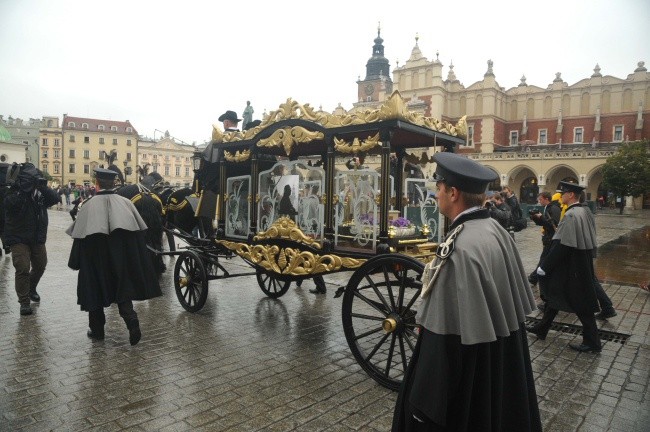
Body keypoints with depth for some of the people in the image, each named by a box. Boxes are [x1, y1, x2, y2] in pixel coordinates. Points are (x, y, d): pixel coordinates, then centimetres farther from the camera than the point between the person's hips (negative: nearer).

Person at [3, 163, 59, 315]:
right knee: (23, 269, -13)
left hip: (38, 239, 5)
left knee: (40, 266, 16)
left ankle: (31, 289, 43)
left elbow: (55, 199, -13)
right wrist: (22, 189, -33)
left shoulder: (40, 193, 3)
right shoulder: (13, 193, -9)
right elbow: (10, 203, -30)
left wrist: (43, 187, -23)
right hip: (19, 240, -5)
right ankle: (24, 301, -3)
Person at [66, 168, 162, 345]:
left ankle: (97, 330, 23)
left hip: (95, 257, -1)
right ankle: (132, 322, -11)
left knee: (96, 291, 14)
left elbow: (79, 236, -4)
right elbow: (141, 231, 2)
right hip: (122, 257, 2)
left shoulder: (89, 205, -6)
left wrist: (75, 262, 5)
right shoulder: (125, 203, 0)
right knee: (123, 290, 10)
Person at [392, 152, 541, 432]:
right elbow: (518, 300, 8)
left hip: (465, 374, -9)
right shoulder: (496, 230, -1)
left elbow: (447, 338, -27)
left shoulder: (460, 250, -29)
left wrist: (425, 401, -19)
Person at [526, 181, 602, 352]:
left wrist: (544, 266, -19)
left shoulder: (571, 215, -22)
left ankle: (592, 343, 16)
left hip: (571, 266, -10)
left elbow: (562, 245, -26)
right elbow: (590, 240, 15)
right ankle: (541, 329, 28)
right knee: (554, 294, 17)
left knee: (580, 303, 3)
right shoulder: (586, 212, 7)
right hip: (583, 264, 10)